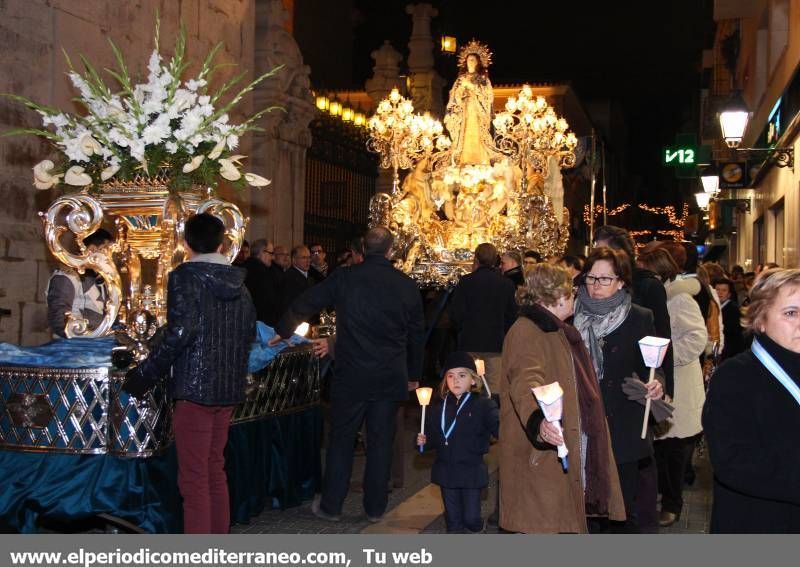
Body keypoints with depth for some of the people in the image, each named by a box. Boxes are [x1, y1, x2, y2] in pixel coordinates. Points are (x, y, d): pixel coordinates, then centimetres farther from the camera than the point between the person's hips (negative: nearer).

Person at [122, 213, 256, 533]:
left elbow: (181, 331, -21)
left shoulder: (185, 277, -11)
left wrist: (144, 375, -14)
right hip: (229, 389, 7)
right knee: (215, 470, 18)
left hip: (195, 387, -7)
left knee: (194, 478, -2)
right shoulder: (237, 282, 9)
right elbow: (250, 332, 13)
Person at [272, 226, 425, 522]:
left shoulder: (344, 278, -6)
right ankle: (375, 507, 18)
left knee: (341, 439, 9)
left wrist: (281, 332, 21)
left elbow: (303, 305, 3)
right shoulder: (407, 285, 0)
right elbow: (417, 335, 9)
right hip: (391, 378, 2)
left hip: (350, 375, -1)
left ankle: (330, 506, 15)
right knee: (381, 441, 10)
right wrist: (413, 375, 21)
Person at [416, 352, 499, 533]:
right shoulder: (438, 409, 8)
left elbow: (499, 429, -18)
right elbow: (433, 438, 15)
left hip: (471, 472, -4)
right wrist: (424, 441, -5)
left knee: (471, 517, 1)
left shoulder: (483, 406, -7)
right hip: (447, 472, 4)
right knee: (453, 519, 13)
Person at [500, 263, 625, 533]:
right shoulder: (526, 332, -17)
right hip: (538, 456, -10)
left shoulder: (557, 331, 17)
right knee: (542, 522, -10)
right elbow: (525, 382, -35)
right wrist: (538, 420, -54)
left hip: (565, 452, 10)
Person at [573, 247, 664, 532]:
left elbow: (652, 367, 3)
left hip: (626, 432, -1)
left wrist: (656, 385, -19)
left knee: (628, 513, 4)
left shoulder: (640, 319, 1)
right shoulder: (573, 319, 5)